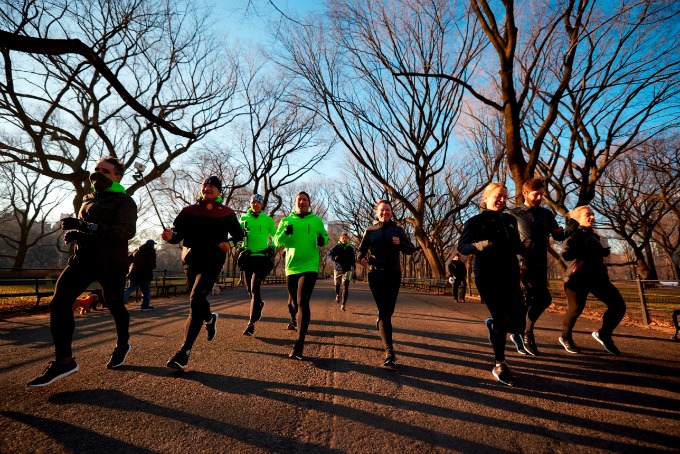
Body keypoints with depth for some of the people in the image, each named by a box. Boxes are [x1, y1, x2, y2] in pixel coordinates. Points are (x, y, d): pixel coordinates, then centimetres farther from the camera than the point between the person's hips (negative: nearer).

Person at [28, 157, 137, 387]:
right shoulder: (89, 199, 16)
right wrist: (73, 231, 6)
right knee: (58, 304, -8)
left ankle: (122, 345, 34)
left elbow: (127, 230, -25)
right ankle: (63, 361, 2)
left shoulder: (124, 201, -8)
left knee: (115, 306, 9)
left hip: (111, 263, -6)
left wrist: (87, 227, -31)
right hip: (83, 258, 7)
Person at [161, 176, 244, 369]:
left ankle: (184, 352, -9)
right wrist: (170, 235, -27)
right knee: (197, 301, 17)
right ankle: (210, 319, 52)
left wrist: (230, 243, -11)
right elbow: (178, 233, -4)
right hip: (191, 261, 4)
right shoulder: (189, 211, 5)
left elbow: (239, 234, 10)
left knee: (196, 301, -16)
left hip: (212, 261, -4)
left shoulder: (226, 213, 1)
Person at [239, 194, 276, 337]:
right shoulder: (244, 218, 8)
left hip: (262, 257, -3)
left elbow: (276, 237, 9)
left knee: (254, 288, -12)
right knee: (250, 289, 13)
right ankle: (259, 304, 45)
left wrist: (272, 248, -7)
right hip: (247, 257, 3)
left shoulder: (268, 219, 3)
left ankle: (251, 323, -8)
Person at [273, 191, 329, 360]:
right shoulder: (286, 220, 6)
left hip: (309, 266, -3)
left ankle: (299, 343, -9)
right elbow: (277, 242, 1)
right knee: (292, 300, 20)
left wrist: (322, 240, -12)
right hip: (291, 267, 3)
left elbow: (325, 237, 12)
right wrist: (285, 233, -20)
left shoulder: (316, 220, 4)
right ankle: (294, 321, 53)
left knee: (302, 302, -14)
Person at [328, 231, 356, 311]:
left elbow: (353, 258, 12)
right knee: (337, 284, 16)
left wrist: (353, 265, -3)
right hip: (337, 269, 0)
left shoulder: (350, 248, 2)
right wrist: (334, 258, -24)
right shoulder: (337, 247, -3)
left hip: (347, 270, 0)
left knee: (345, 286, -12)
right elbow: (329, 254, -4)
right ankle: (337, 295, 50)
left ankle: (343, 305, -9)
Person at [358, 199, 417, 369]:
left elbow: (411, 249, 3)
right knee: (384, 311, -6)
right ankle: (390, 353, -4)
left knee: (389, 310, 7)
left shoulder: (398, 229, 6)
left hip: (393, 275, 1)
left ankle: (380, 323, 42)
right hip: (376, 274, -1)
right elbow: (361, 249, 12)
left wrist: (400, 243, -17)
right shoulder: (370, 230, 6)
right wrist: (361, 258, -11)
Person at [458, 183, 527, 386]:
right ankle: (500, 366, 18)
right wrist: (482, 245, -26)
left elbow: (516, 246, 20)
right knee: (501, 320, -3)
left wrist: (525, 246, -3)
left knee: (517, 323, 3)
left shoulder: (510, 220, 12)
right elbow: (462, 247, -9)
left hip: (510, 276, 5)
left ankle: (492, 324, 40)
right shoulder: (475, 222, -4)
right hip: (488, 278, -5)